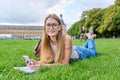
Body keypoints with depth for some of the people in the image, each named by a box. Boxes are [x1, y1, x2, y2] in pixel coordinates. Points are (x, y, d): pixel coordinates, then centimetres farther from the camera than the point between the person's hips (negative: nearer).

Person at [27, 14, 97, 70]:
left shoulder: (67, 39, -47)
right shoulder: (45, 40, -32)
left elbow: (65, 63, -48)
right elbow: (44, 59, -28)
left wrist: (44, 65, -59)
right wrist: (37, 63, -50)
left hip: (78, 52, -3)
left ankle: (90, 38, 52)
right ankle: (88, 41, 62)